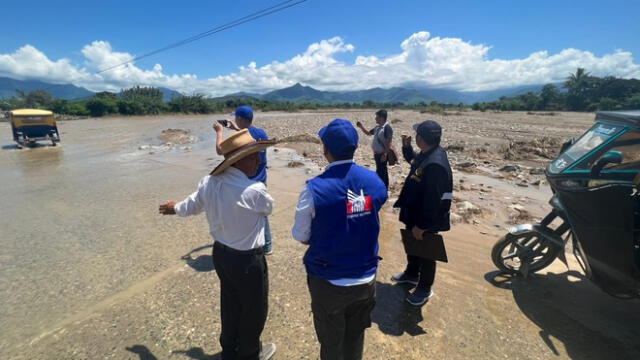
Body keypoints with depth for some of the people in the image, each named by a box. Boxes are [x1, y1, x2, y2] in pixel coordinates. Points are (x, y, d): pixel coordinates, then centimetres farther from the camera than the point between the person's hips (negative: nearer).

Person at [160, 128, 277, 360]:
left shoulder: (208, 183, -9)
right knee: (254, 308, 20)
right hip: (248, 260, -7)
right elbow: (268, 208, -6)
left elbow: (190, 207, 9)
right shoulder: (255, 191, -29)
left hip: (220, 253, 7)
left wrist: (174, 208, 34)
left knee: (230, 303, 28)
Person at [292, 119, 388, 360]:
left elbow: (301, 237, -11)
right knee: (356, 337, 28)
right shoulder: (376, 182, -10)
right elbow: (370, 225, 3)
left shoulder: (315, 189, -23)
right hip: (366, 280, 4)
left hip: (329, 282, -3)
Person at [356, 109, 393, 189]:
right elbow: (368, 133, 24)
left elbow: (389, 142, -20)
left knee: (382, 172, -1)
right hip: (376, 153, 9)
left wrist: (385, 154, -23)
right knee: (379, 171, 17)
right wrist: (361, 127, 9)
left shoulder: (387, 127, -16)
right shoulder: (377, 127, 9)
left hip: (382, 154, -8)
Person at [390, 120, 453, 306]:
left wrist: (421, 225, -24)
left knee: (425, 253, 11)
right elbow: (413, 160, 24)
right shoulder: (427, 154, -1)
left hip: (427, 219, -10)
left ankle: (424, 289, 33)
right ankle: (411, 274, 50)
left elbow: (432, 200, -31)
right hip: (415, 213, 10)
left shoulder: (435, 164, -32)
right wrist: (406, 146, 5)